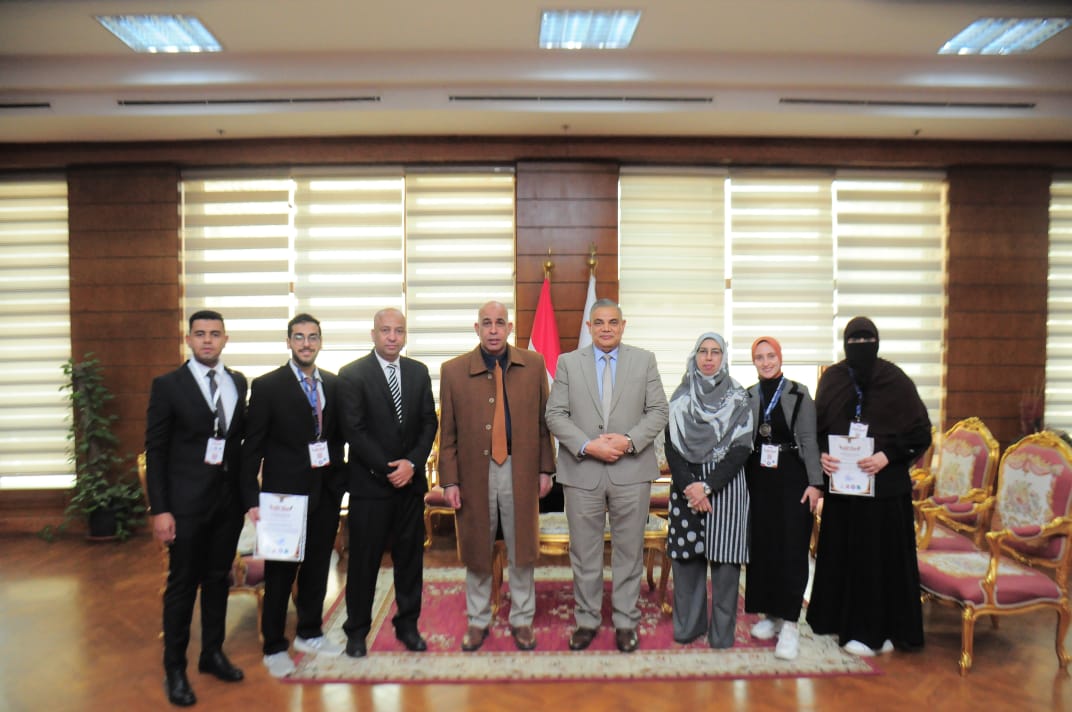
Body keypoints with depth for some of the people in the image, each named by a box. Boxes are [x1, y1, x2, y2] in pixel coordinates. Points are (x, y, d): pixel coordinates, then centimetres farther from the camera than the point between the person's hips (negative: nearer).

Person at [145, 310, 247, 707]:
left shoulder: (238, 383, 6)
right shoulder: (168, 385, -6)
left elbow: (242, 436, 8)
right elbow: (155, 451, -7)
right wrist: (159, 510, -12)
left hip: (230, 499, 4)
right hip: (186, 502, -4)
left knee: (218, 579, 15)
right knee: (182, 584, 6)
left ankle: (213, 654, 32)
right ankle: (175, 669, 22)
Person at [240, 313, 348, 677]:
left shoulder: (334, 384, 5)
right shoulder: (267, 386, -7)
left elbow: (338, 436, 9)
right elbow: (252, 447, -7)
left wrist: (340, 480, 2)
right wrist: (252, 499, -11)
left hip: (326, 493, 4)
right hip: (285, 493, -4)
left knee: (317, 567, 14)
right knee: (280, 573, 8)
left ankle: (309, 633, 34)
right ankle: (274, 647, 25)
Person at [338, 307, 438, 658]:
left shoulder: (419, 372, 8)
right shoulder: (352, 374, -5)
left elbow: (429, 423, 5)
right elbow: (354, 430, -10)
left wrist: (412, 463, -9)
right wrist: (387, 469, -13)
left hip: (411, 481, 4)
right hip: (369, 483, -4)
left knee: (410, 557, 12)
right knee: (364, 560, 5)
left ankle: (407, 624, 26)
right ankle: (357, 631, 22)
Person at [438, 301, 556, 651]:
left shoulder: (533, 365, 1)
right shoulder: (453, 370, -2)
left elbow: (543, 421, 4)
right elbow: (447, 432, 0)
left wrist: (545, 469, 1)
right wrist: (449, 480, -3)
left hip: (521, 471, 1)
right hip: (475, 472, 0)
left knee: (521, 550, 12)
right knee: (477, 551, 13)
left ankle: (522, 619, 31)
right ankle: (478, 621, 32)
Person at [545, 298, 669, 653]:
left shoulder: (645, 360, 5)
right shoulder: (568, 362, 5)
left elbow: (658, 411, 1)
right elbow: (556, 415, 0)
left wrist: (629, 441, -14)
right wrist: (587, 445, -13)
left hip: (631, 470, 0)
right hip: (582, 471, 0)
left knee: (629, 551, 10)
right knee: (584, 553, 9)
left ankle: (625, 621, 25)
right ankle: (586, 620, 25)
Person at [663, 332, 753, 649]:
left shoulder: (738, 397, 2)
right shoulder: (680, 397, 8)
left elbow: (742, 448, -5)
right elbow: (671, 446, 3)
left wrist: (707, 485, -13)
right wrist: (688, 486, -11)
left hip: (726, 486, -2)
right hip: (686, 486, 2)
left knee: (724, 556, -1)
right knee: (686, 555, 4)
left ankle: (722, 631, 12)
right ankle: (688, 625, 18)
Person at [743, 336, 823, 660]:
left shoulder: (799, 394, -1)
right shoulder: (747, 397, 8)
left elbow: (809, 440, -3)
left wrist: (815, 482, -8)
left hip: (791, 478, -3)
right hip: (758, 480, 3)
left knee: (791, 550, -4)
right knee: (761, 548, 6)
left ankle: (789, 624, 0)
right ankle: (770, 614, 20)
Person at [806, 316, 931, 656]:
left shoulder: (895, 380, -5)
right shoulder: (832, 379, 3)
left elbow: (921, 433, -5)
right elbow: (816, 427, 7)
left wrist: (888, 455, -18)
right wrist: (821, 454, -10)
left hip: (885, 484, -2)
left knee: (883, 553, 3)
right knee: (845, 553, 8)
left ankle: (882, 628, 18)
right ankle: (853, 626, 23)